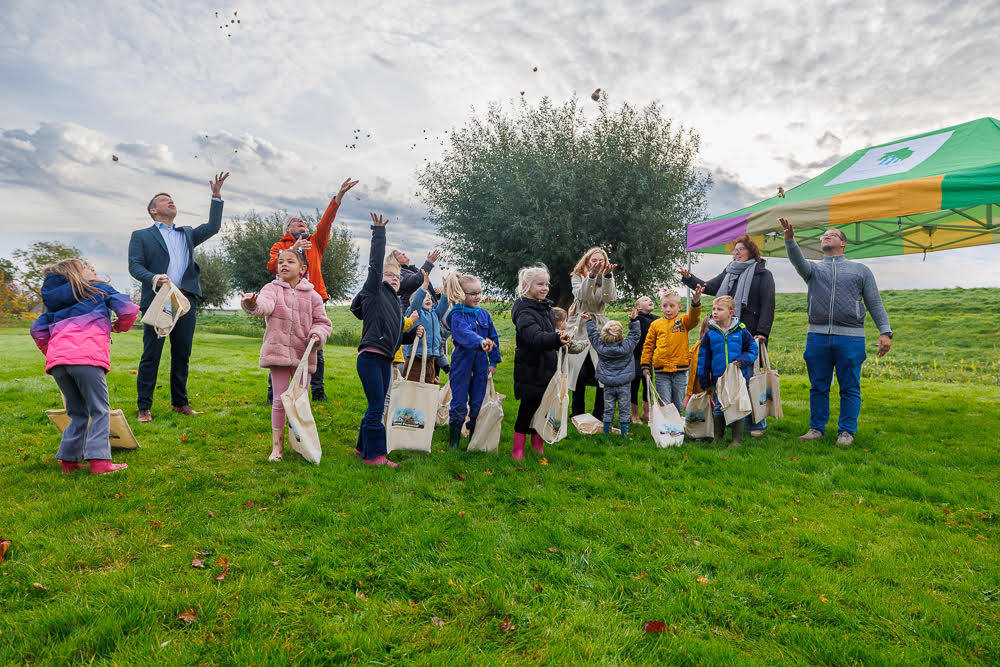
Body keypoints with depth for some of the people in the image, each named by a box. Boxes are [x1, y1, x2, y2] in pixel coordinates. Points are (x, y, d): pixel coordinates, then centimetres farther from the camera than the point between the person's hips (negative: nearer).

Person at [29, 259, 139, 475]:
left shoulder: (55, 304, 30)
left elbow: (37, 329, 23)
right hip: (87, 358, -5)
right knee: (100, 410, 1)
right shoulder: (99, 290, 15)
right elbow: (128, 309, 2)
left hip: (56, 361, 5)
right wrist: (120, 326, 21)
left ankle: (69, 459, 15)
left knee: (78, 413, 18)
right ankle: (99, 460, -9)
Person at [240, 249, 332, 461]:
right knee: (280, 399, -1)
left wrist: (317, 334, -10)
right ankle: (277, 446, 12)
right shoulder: (273, 288, 4)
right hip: (278, 351, -1)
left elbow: (322, 322, 11)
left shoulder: (312, 296, 8)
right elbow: (265, 305, -19)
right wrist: (252, 303, -42)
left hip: (303, 354, 1)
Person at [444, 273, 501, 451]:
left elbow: (494, 337, 14)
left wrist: (493, 362, 10)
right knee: (459, 406, 0)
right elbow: (465, 333, -31)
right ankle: (453, 442, 16)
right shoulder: (457, 315, -10)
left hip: (481, 366, 5)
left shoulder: (484, 314, 8)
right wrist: (480, 342, -49)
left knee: (478, 405, 10)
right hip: (462, 364, -5)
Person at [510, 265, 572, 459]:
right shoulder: (524, 312, -18)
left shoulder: (547, 308, 11)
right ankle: (517, 449, 11)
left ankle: (538, 444, 28)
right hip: (530, 372, -8)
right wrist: (557, 338, -50)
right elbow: (536, 337, -36)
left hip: (547, 369, 8)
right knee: (528, 407, -1)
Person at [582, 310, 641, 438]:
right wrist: (633, 320, -3)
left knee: (608, 408, 10)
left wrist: (589, 321, 15)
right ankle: (625, 432, 12)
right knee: (624, 408, 8)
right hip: (624, 384, -2)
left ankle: (607, 432, 15)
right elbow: (634, 335, -2)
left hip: (608, 384, 2)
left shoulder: (600, 347, -8)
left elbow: (593, 335, 5)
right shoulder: (626, 347, -13)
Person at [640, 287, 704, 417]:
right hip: (661, 372, 0)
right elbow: (648, 345, 9)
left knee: (678, 405, 11)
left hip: (680, 371, 1)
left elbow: (694, 318, -16)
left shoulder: (684, 321, 5)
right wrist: (645, 365, 5)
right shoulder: (656, 324, 6)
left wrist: (695, 301, -32)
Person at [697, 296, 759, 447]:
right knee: (719, 407, 9)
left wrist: (741, 360, -12)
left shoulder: (740, 331, -2)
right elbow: (703, 356, 6)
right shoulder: (710, 334, 1)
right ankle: (718, 437, 20)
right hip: (718, 378, 1)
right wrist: (703, 378, 5)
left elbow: (752, 349, 6)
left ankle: (737, 439, 12)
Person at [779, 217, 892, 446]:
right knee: (818, 386, 7)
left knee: (849, 388, 3)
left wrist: (885, 332, -2)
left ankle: (846, 431, 12)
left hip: (850, 337, -1)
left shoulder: (860, 270, 14)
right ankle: (817, 427, 17)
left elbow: (875, 304, 9)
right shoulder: (814, 269, 16)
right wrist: (789, 239, -27)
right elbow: (798, 260, -8)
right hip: (817, 336, 1)